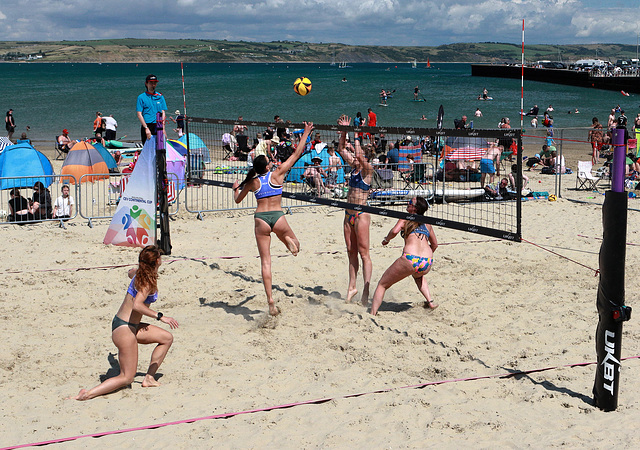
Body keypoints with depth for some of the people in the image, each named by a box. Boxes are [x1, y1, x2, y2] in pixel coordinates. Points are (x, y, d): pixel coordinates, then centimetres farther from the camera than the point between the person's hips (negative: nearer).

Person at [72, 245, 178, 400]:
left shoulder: (138, 273, 6)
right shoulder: (148, 281, -20)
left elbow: (130, 273, 34)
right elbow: (137, 305, -34)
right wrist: (160, 316, -32)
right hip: (125, 329, -10)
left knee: (167, 338, 18)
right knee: (127, 378, -4)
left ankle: (149, 377, 18)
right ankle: (88, 394, -14)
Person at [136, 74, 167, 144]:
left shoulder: (160, 96, 14)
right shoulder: (141, 97, 3)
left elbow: (163, 113, 11)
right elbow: (139, 114, -3)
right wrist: (146, 128, -13)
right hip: (146, 126, -3)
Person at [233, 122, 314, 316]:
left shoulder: (252, 182, 7)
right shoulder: (277, 174, 4)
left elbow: (237, 199, 22)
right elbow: (297, 153, 8)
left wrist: (236, 187, 42)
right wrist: (306, 133, 16)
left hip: (260, 219, 1)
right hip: (278, 216, -1)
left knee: (265, 262, 2)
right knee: (295, 243, 25)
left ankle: (270, 300, -9)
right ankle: (289, 240, -14)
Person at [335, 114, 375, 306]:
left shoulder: (367, 169, -8)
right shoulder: (353, 167, 12)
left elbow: (360, 156, -27)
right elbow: (341, 149, 16)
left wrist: (356, 138, -15)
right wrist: (344, 132, 4)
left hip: (361, 215, -8)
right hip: (348, 215, 8)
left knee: (363, 253, -7)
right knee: (351, 252, 11)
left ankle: (366, 290, -8)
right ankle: (352, 287, 18)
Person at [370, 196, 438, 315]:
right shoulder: (427, 223, 23)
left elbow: (395, 231, -10)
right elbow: (434, 244, 34)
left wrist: (386, 239, 9)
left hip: (410, 260, -5)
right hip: (427, 263, 5)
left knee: (382, 285, 11)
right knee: (418, 276, 42)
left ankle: (372, 313, 1)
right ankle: (430, 302, 29)